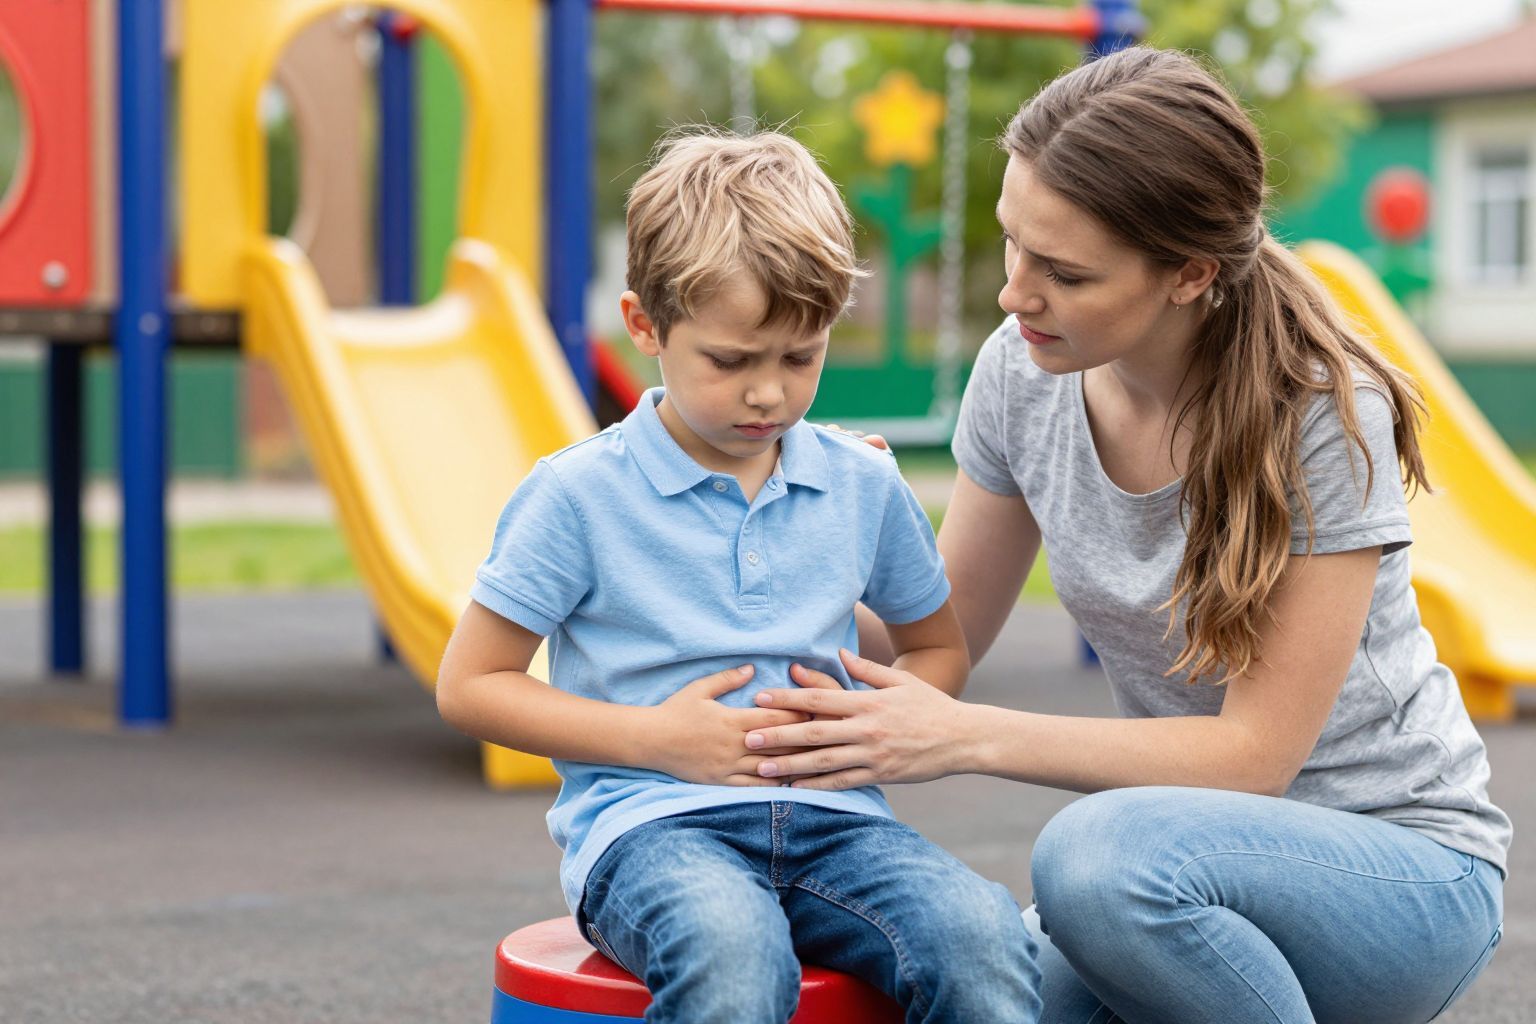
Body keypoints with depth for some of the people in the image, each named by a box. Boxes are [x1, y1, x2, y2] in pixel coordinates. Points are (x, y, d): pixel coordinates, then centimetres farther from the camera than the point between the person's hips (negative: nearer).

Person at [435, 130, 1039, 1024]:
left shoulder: (864, 486, 11)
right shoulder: (581, 494, 0)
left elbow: (939, 651, 26)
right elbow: (469, 685, 3)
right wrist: (656, 737, -7)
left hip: (829, 817, 4)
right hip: (649, 819, -3)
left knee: (982, 933, -29)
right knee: (730, 951, -39)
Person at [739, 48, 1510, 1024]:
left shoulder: (1325, 412, -21)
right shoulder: (1023, 373, -5)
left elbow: (1256, 751, -21)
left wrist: (966, 736, -27)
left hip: (1408, 867, -5)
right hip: (1191, 852, 5)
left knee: (1104, 850, -35)